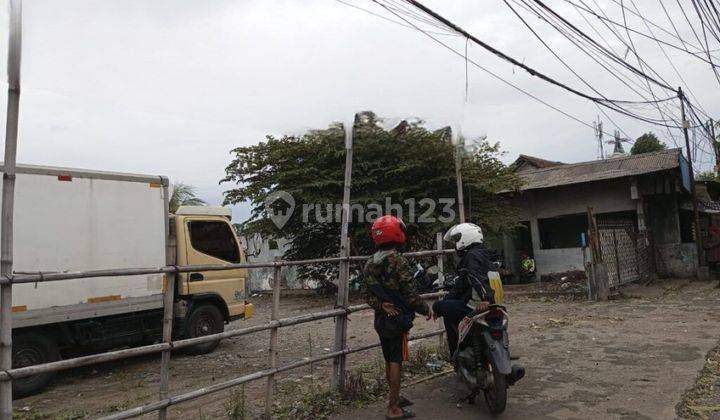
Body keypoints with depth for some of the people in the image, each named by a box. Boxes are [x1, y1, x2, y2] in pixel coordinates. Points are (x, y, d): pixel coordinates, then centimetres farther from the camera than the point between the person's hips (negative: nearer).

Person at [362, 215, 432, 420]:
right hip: (397, 318, -7)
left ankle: (395, 397, 34)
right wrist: (426, 308, -4)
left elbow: (367, 293, 1)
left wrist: (381, 305, -9)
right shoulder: (398, 261, -17)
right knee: (396, 362, 0)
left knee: (389, 360, 19)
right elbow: (409, 293, -18)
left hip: (380, 319, 7)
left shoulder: (370, 264, 6)